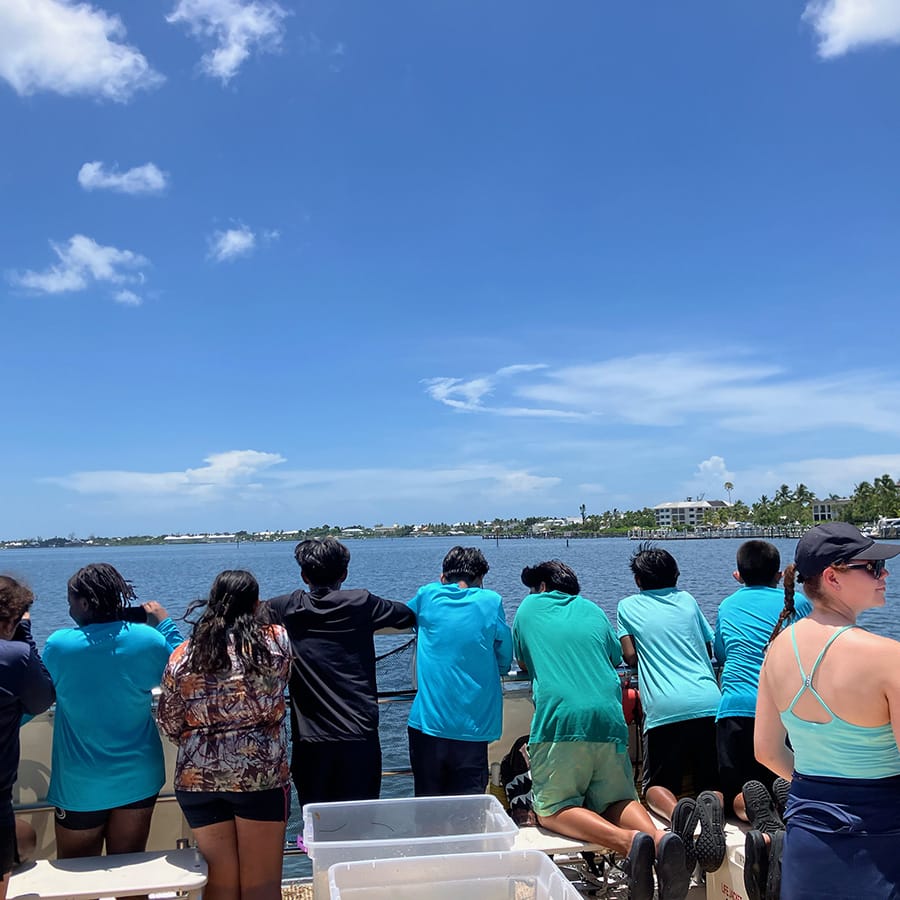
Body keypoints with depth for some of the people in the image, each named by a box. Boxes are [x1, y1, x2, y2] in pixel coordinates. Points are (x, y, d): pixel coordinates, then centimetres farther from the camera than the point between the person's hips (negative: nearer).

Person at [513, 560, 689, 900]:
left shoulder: (529, 607, 19)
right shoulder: (593, 610, 24)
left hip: (559, 721, -4)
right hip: (610, 719, 4)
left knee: (552, 810, 3)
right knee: (617, 800, 16)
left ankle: (629, 840, -25)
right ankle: (659, 836, -18)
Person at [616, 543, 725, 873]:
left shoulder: (628, 606, 15)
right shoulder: (687, 600, 22)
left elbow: (630, 657, 8)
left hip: (665, 709, -2)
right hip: (709, 703, 2)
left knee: (657, 786, 9)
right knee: (713, 785, 11)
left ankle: (676, 810, -25)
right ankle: (711, 805, -25)